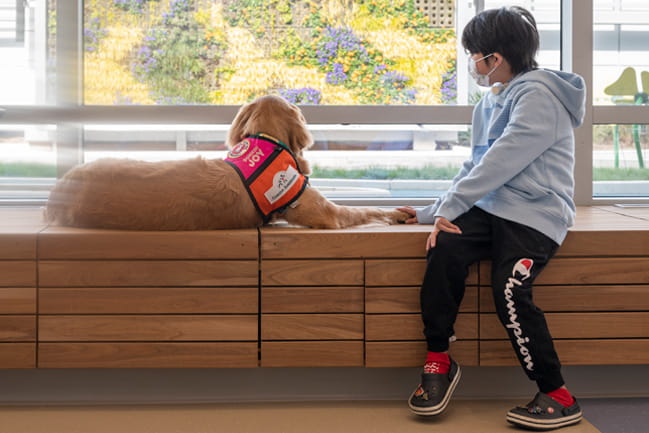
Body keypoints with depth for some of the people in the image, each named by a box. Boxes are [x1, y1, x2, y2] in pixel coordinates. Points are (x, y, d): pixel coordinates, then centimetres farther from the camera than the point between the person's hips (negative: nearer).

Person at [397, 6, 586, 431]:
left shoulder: (537, 96, -10)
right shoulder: (491, 102, 19)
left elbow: (500, 163, -19)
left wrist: (449, 206, -17)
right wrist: (434, 211, 13)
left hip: (535, 213, -7)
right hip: (490, 207, 7)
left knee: (510, 289, -27)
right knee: (445, 249, -22)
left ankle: (559, 398, -11)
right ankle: (439, 359, -10)